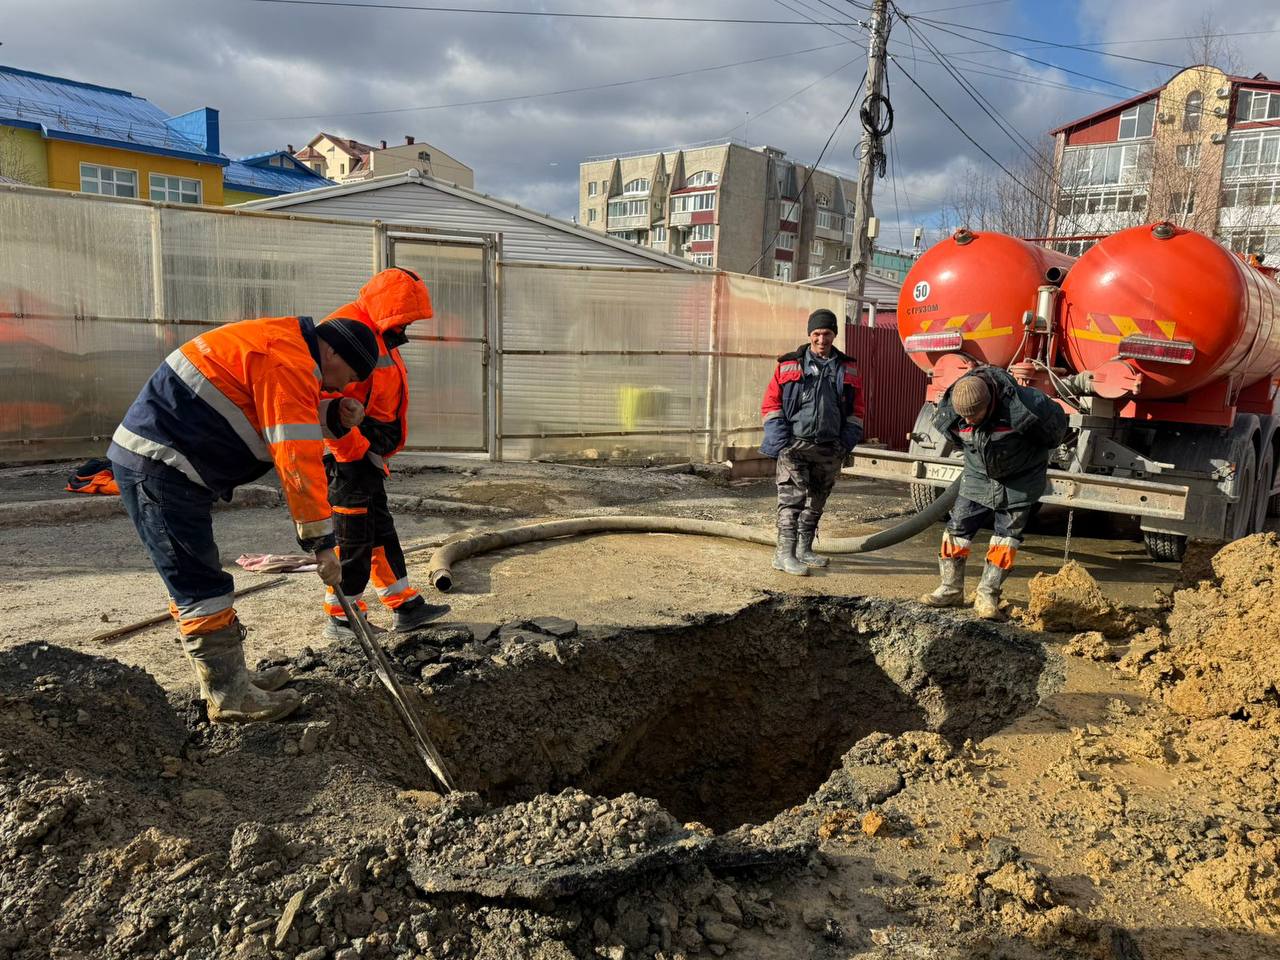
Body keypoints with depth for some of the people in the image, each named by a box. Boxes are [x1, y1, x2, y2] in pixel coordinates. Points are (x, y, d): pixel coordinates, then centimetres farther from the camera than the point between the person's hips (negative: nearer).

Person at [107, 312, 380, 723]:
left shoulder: (277, 343, 16)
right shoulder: (290, 360, -17)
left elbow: (285, 422, 20)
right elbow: (297, 459, -20)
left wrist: (332, 417, 2)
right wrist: (322, 542, -17)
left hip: (154, 464, 11)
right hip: (160, 468, -11)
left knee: (197, 580, 15)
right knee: (202, 586, -6)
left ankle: (228, 677, 25)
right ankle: (228, 698, 2)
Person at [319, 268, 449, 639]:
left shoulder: (381, 336, 15)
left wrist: (379, 451, 20)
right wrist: (357, 452, -21)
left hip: (365, 452, 10)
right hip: (344, 452, -10)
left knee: (381, 529, 13)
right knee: (354, 535, -3)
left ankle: (405, 607, 21)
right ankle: (340, 619, 10)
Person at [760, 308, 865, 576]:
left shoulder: (848, 369, 10)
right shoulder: (788, 365, 0)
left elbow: (856, 410, 14)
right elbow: (771, 403, 0)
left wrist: (846, 443, 2)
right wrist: (782, 442, -9)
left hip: (830, 449, 4)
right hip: (795, 445, -4)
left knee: (816, 501, 13)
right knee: (792, 498, -10)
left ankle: (804, 549, 26)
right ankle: (784, 554, -9)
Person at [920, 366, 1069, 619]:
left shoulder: (1023, 405, -35)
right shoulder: (948, 414, -22)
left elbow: (1056, 422, -12)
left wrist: (1039, 453, 5)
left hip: (1020, 479, -3)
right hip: (978, 475, 3)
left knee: (1006, 537, -1)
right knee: (957, 529, 0)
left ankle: (987, 598, 6)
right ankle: (951, 590, 13)